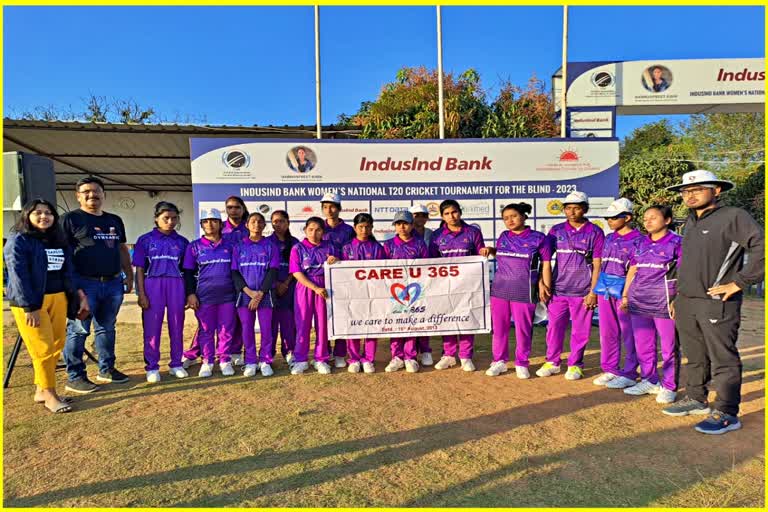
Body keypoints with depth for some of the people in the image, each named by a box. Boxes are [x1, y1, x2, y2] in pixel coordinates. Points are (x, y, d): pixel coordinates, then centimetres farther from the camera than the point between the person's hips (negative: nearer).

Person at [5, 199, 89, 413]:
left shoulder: (59, 241, 14)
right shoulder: (18, 241, -5)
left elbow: (69, 272, 13)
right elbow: (18, 276, -13)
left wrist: (79, 297, 6)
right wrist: (30, 307, -18)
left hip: (58, 298, 6)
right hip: (30, 301, -6)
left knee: (56, 346, 6)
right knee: (43, 348, -3)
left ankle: (41, 390, 20)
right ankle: (49, 395, 8)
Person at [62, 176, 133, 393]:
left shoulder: (115, 220, 16)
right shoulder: (71, 219, -1)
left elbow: (122, 249, 21)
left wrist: (129, 275, 16)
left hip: (113, 283, 6)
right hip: (85, 284, -5)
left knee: (106, 328, 14)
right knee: (78, 330, 0)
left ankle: (107, 369, 24)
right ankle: (74, 377, 10)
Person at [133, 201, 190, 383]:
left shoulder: (182, 242, 8)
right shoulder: (145, 240, 2)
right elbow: (139, 269, 1)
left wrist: (188, 293, 7)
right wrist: (141, 294, -6)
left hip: (176, 286, 2)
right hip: (153, 285, -2)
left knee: (177, 326, 6)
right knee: (152, 327, 3)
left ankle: (176, 364, 19)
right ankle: (152, 367, 14)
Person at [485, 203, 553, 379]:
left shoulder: (539, 238, -3)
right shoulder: (503, 237, 8)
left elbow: (546, 265, 1)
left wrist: (545, 287, -1)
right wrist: (490, 250, 6)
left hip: (524, 292, -4)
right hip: (499, 290, 4)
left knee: (523, 329, 5)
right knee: (499, 328, 10)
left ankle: (521, 364, 22)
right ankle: (499, 361, 24)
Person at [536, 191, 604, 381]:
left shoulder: (595, 232, 0)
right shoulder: (556, 230, 7)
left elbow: (597, 265, -1)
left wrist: (593, 292, -6)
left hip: (583, 292, -2)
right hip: (558, 290, 2)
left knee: (580, 331, 7)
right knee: (554, 327, 7)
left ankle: (575, 365, 23)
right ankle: (552, 362, 22)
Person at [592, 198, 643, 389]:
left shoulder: (637, 240, -6)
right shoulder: (609, 239, 14)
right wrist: (594, 290, 16)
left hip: (624, 290, -7)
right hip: (605, 290, 7)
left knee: (628, 334, 1)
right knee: (607, 333, 11)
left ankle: (629, 374, 12)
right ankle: (609, 370, 23)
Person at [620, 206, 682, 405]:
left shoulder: (677, 242, -3)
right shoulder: (641, 243, 12)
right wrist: (625, 295, 13)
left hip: (664, 302, -5)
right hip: (639, 301, 6)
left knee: (669, 347, 3)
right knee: (643, 345, 12)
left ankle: (668, 387, 15)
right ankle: (649, 381, 25)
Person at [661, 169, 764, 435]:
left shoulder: (733, 217, -8)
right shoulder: (690, 223, 16)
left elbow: (762, 248, -18)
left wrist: (739, 282, -17)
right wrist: (677, 297, 19)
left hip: (717, 304, -7)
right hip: (686, 304, 8)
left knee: (723, 359, 1)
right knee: (694, 357, 17)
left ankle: (726, 413, 11)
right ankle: (696, 399, 30)